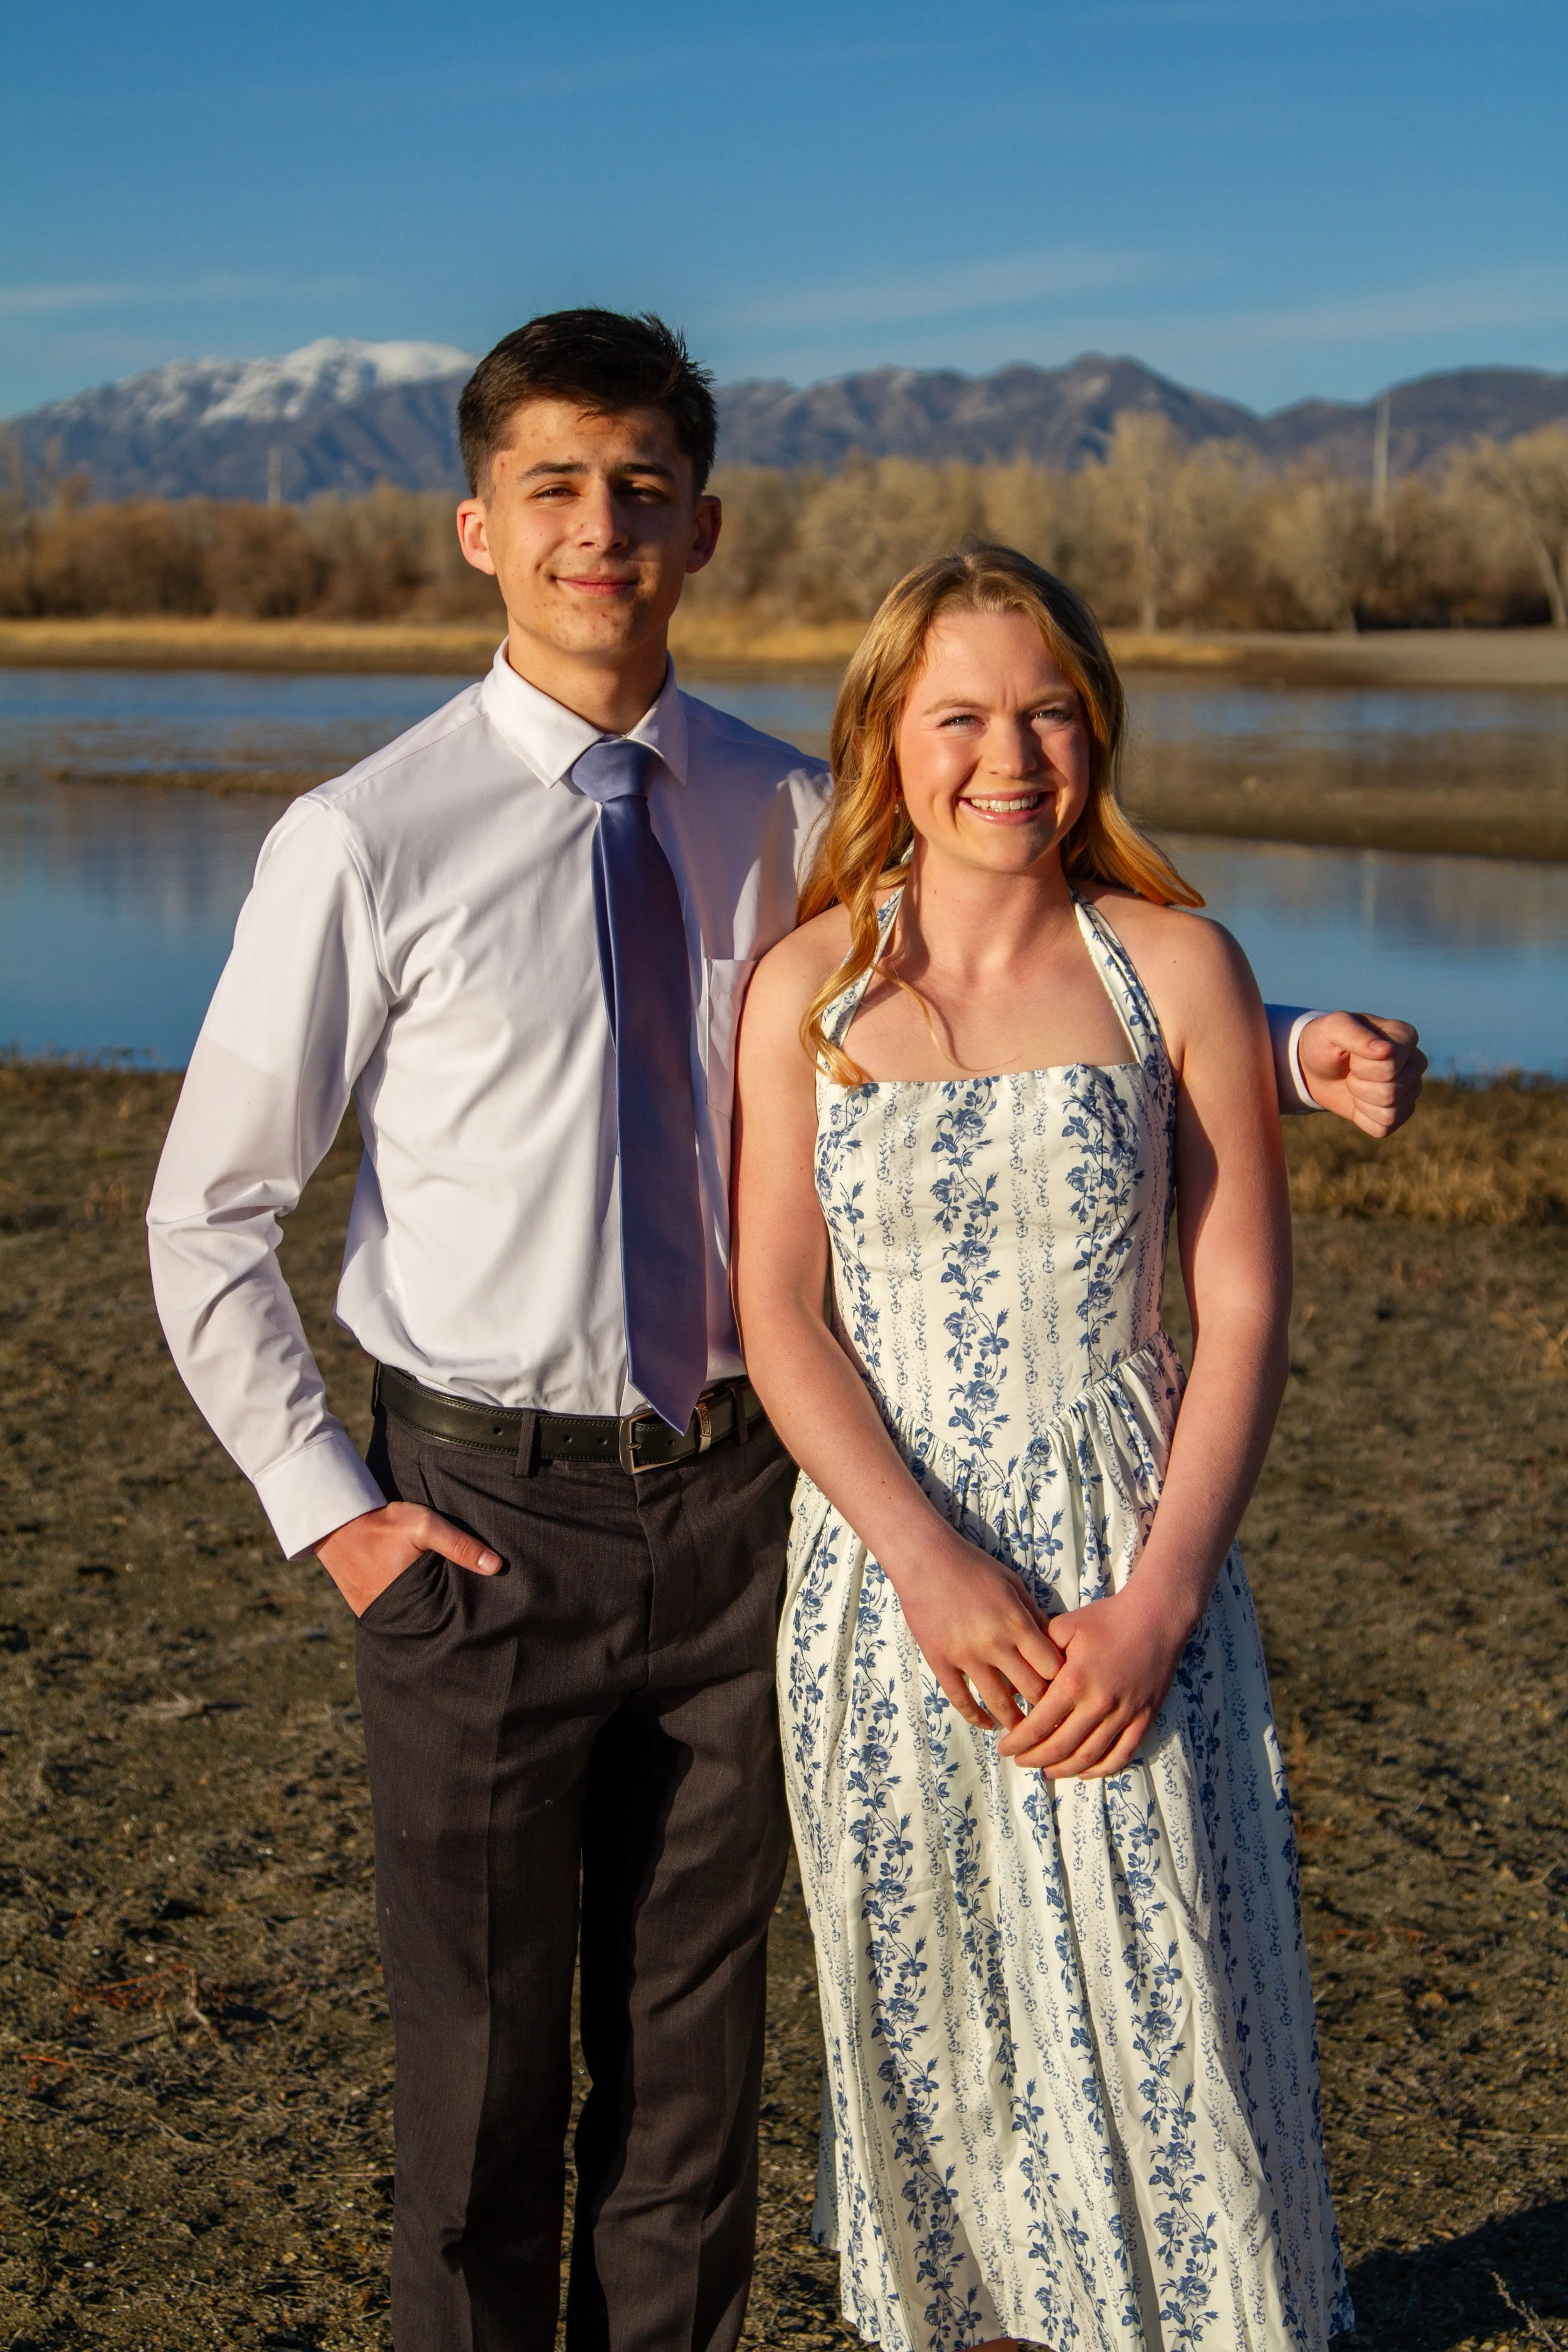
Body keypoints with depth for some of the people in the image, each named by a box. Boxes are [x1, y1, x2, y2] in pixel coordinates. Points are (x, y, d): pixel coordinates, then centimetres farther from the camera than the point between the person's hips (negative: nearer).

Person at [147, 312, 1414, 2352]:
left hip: (736, 1498, 3)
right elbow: (208, 1220, -3)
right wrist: (328, 1510, -6)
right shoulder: (367, 843, -10)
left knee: (691, 2065, 18)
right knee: (482, 2082, 12)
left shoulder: (793, 817, 0)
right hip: (484, 1514, -3)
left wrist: (1290, 1051, -7)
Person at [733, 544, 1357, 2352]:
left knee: (1165, 2016, -1)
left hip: (1129, 1576, -1)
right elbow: (778, 1315, -3)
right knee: (925, 2022, 12)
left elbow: (1245, 1317, -2)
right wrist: (931, 1564, -15)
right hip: (885, 1568, 1)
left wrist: (1157, 1602, -12)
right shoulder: (807, 989, 1)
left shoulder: (1177, 970, -2)